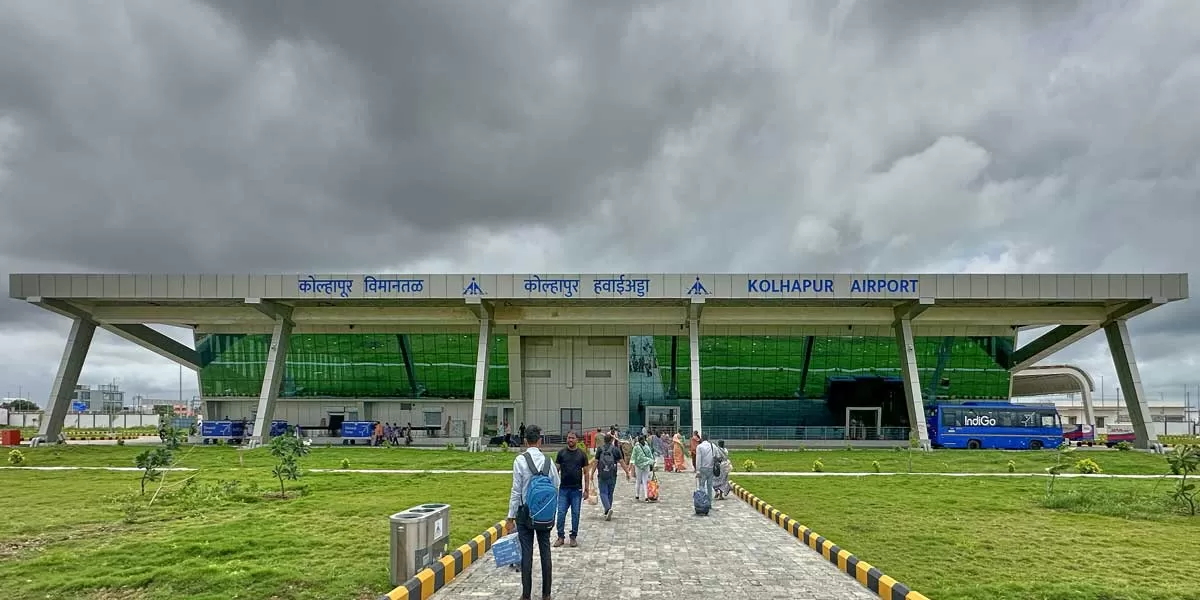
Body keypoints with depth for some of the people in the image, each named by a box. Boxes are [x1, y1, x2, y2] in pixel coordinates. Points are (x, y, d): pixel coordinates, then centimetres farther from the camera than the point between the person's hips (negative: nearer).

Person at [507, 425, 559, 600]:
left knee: (526, 552, 2)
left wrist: (511, 516, -5)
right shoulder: (547, 459, -3)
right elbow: (557, 484, 3)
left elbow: (516, 490, -11)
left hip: (525, 512, -3)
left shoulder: (520, 460, -12)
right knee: (545, 551, 10)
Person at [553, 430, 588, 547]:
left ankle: (573, 537, 16)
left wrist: (586, 488, 1)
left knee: (575, 514, 5)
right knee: (561, 513, 0)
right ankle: (561, 537, 11)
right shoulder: (561, 453, 3)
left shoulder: (582, 454, 2)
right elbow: (557, 469, 6)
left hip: (577, 489, 0)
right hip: (563, 488, 0)